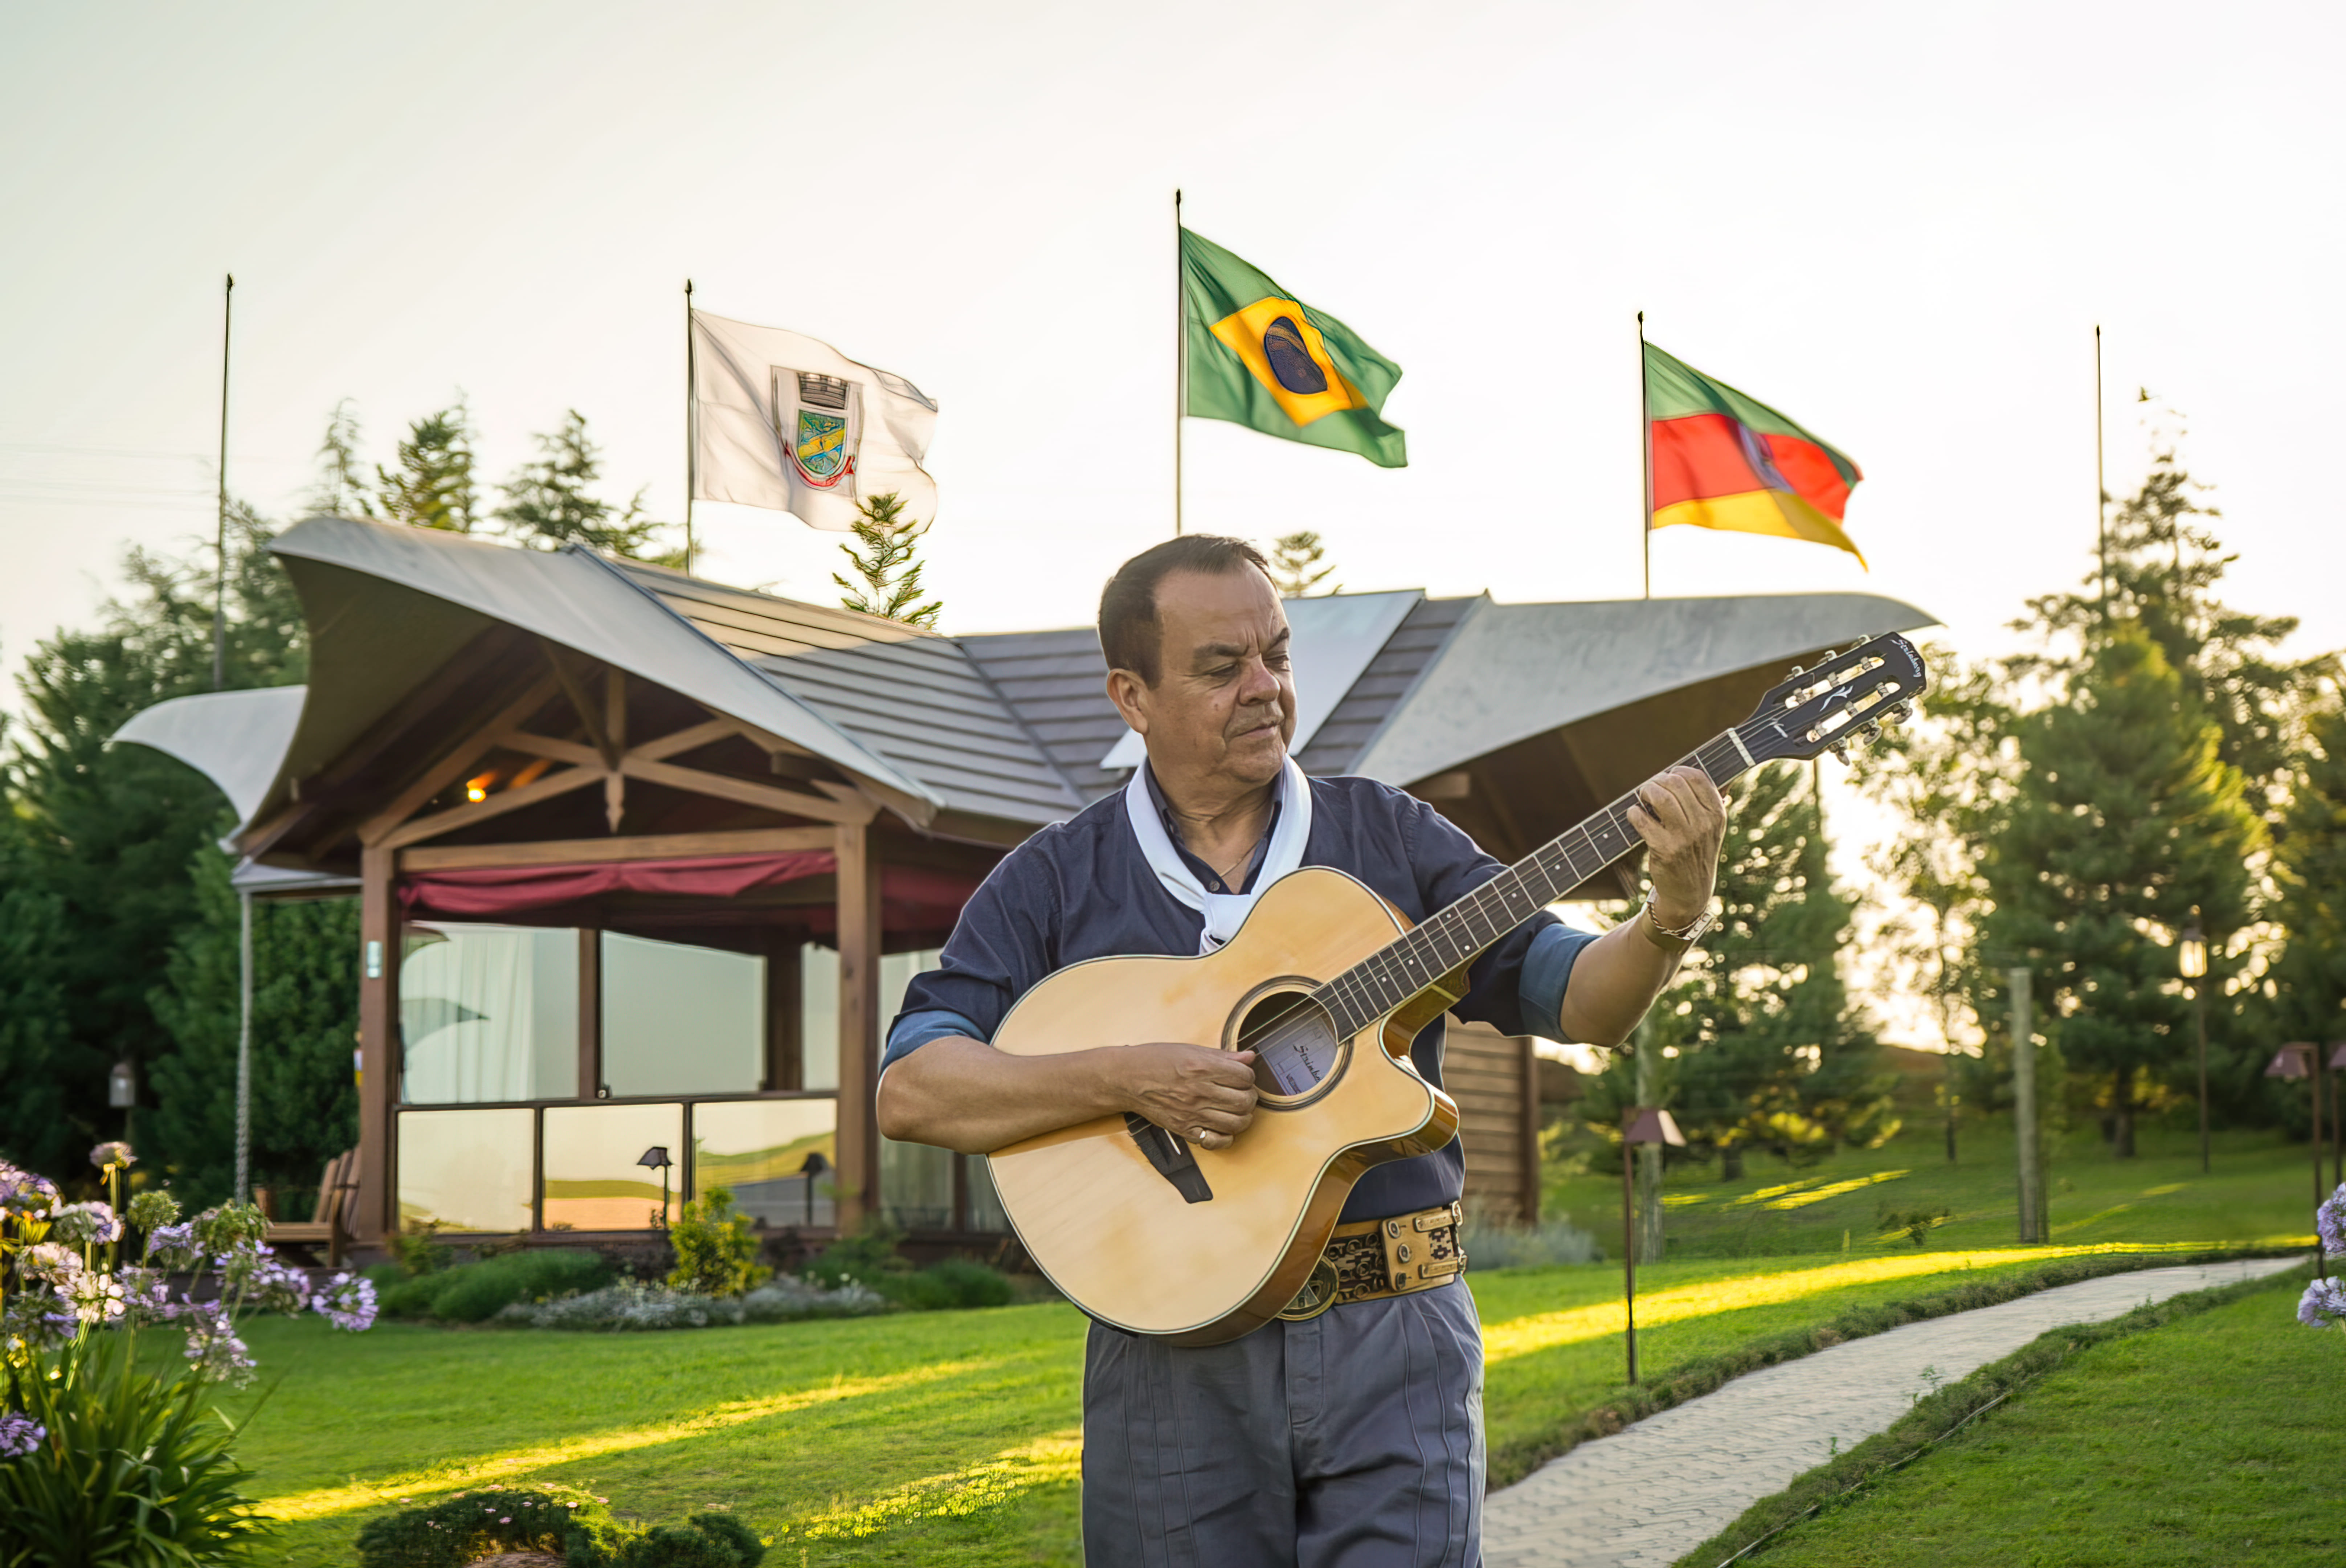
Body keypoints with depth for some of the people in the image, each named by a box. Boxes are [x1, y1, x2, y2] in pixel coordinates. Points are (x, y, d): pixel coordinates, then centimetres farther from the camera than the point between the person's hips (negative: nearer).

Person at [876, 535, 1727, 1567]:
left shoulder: (1389, 839, 10)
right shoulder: (1054, 884, 4)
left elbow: (1577, 1001, 5)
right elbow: (909, 1092, -6)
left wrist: (1671, 920, -16)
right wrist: (1127, 1078, -19)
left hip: (1395, 1338, 1)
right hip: (1173, 1360, -1)